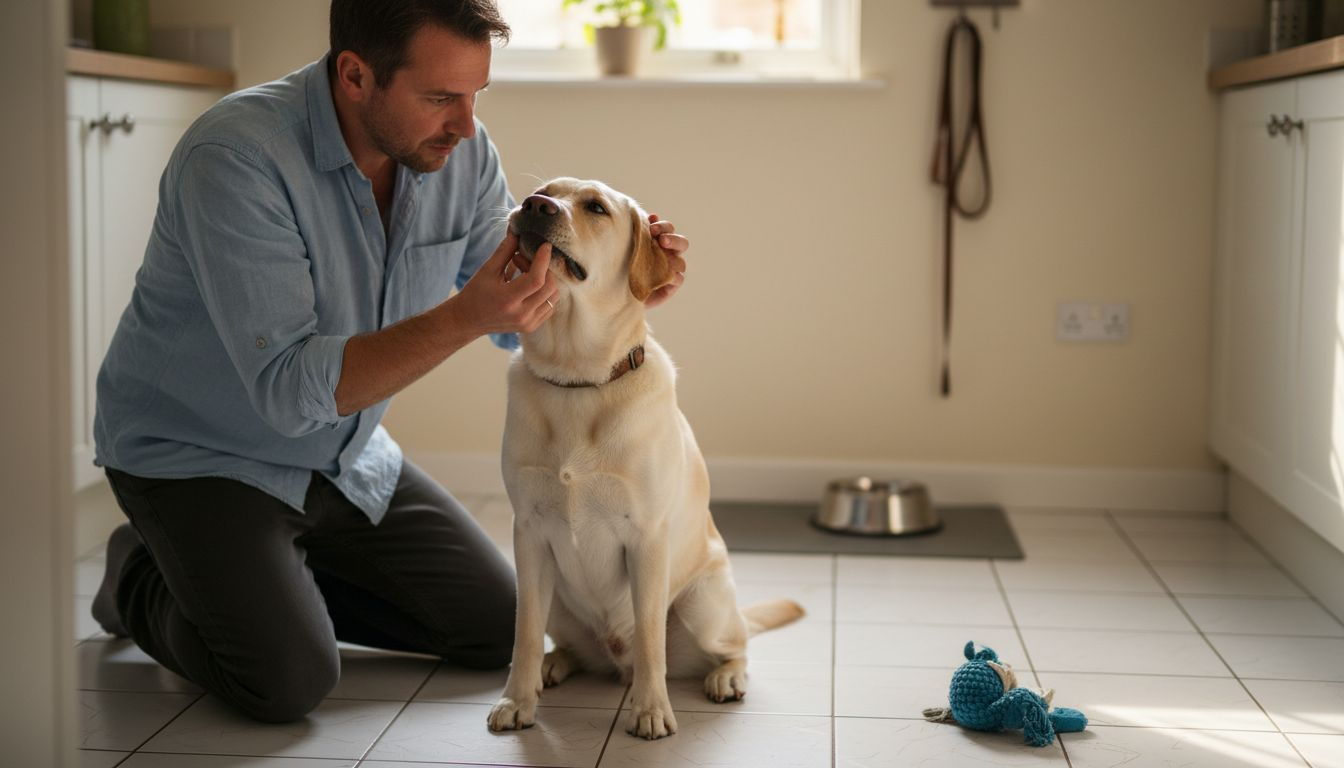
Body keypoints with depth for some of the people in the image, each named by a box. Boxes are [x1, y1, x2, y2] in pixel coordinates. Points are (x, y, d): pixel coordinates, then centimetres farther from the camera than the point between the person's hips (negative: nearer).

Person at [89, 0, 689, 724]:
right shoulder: (235, 155, -30)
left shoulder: (462, 151, -11)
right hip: (196, 452, -6)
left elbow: (526, 322, -1)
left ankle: (279, 578, 22)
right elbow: (288, 389, -33)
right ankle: (144, 581, 8)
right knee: (291, 680, -23)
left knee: (499, 628, 5)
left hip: (347, 458, 7)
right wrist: (464, 317, -41)